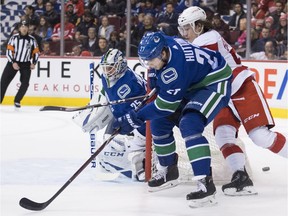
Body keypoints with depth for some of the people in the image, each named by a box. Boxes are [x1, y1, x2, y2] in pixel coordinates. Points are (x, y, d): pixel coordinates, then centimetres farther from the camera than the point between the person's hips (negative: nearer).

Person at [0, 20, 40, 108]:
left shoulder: (32, 39, 1)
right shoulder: (14, 38, -6)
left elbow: (36, 52, 9)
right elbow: (9, 51, -8)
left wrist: (33, 63, -4)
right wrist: (13, 63, -17)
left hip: (26, 64, 1)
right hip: (13, 62, -1)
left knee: (25, 83, -10)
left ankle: (17, 101, 5)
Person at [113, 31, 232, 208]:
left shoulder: (176, 67, -36)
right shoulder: (161, 44, -12)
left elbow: (166, 104, -30)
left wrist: (134, 119, -28)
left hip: (214, 83, -10)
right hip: (192, 85, 10)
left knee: (189, 125, -31)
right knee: (159, 121, 10)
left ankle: (206, 184, -33)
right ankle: (168, 172, 27)